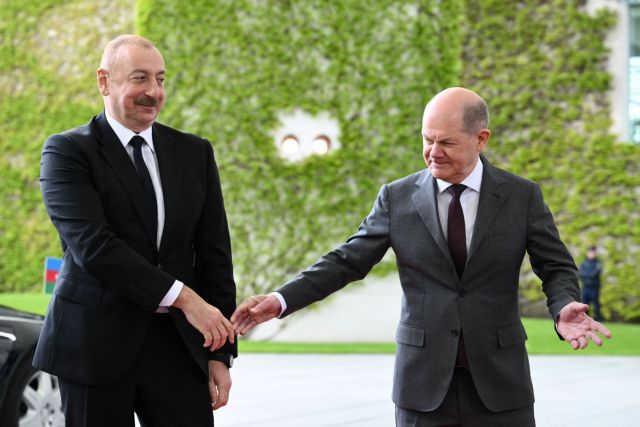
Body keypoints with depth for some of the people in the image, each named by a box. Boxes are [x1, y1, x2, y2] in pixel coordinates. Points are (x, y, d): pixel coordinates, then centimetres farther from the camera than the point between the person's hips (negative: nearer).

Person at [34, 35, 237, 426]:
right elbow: (92, 244, -17)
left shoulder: (194, 153, 10)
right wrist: (182, 297, -21)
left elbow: (214, 253, 9)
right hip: (97, 342, -3)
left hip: (178, 340, 3)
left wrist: (220, 353, 3)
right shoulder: (67, 152, -3)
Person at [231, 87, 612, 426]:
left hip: (499, 381, 0)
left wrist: (564, 308, -20)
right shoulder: (398, 198, 2)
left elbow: (557, 268, 3)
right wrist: (281, 300, -8)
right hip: (423, 382, 0)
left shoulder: (522, 196, 0)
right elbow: (347, 262, 3)